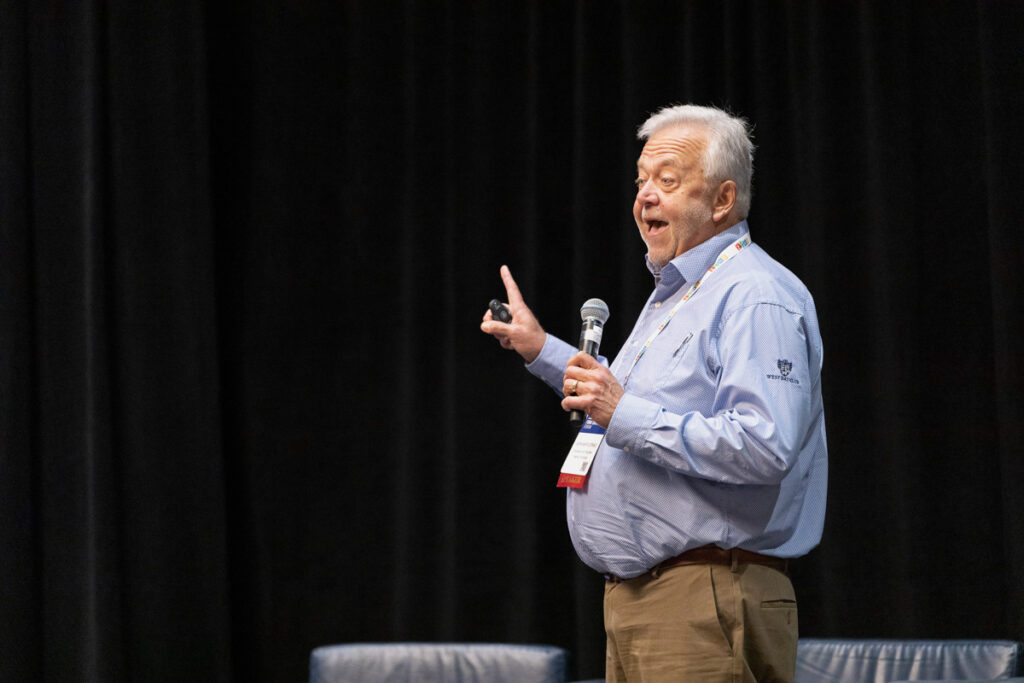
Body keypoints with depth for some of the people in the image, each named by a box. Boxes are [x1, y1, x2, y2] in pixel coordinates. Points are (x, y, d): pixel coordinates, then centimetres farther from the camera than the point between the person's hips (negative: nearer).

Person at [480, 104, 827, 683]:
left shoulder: (758, 298, -13)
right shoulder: (673, 294, 22)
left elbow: (764, 448, -26)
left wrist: (626, 416, -22)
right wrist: (542, 350, 37)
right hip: (637, 594, 10)